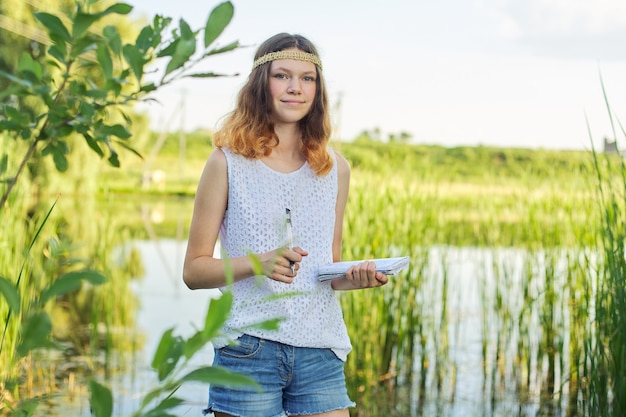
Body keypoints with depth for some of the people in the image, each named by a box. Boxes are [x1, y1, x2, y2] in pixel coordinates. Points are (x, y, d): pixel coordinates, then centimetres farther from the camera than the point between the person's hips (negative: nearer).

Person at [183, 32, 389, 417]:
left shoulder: (335, 168, 11)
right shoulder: (228, 162, 0)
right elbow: (194, 270, -1)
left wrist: (355, 276, -4)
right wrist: (258, 264, -17)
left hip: (320, 353, 3)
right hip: (248, 350, -3)